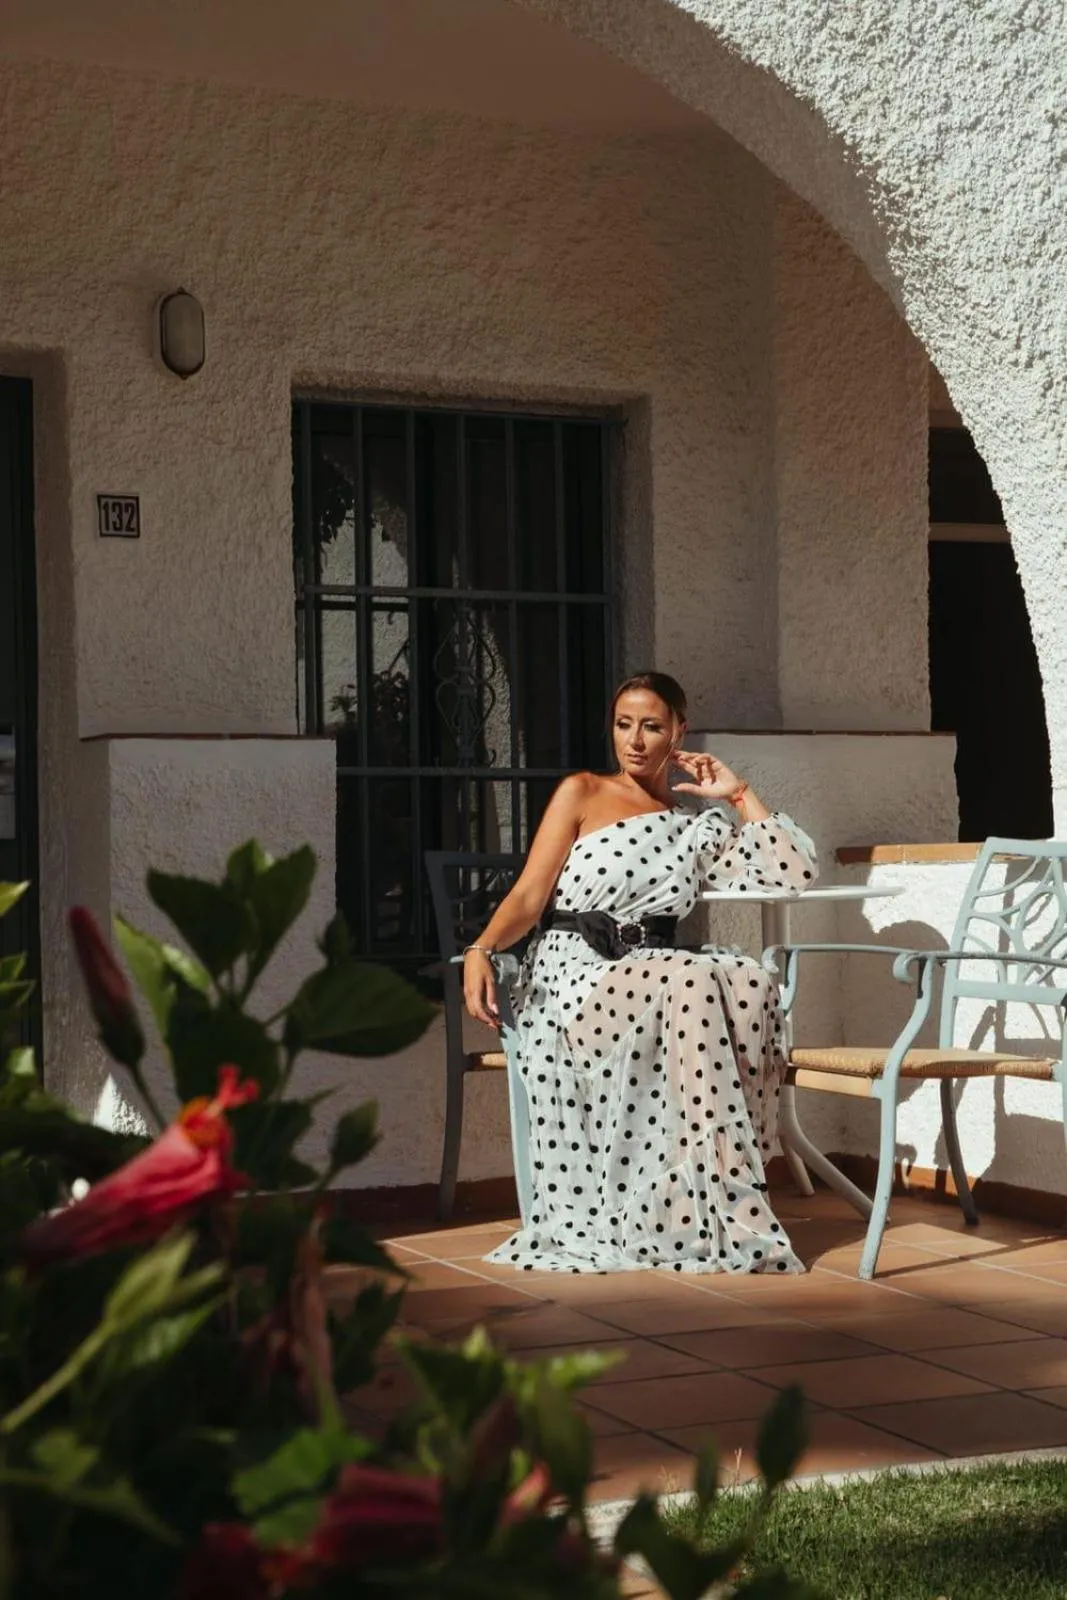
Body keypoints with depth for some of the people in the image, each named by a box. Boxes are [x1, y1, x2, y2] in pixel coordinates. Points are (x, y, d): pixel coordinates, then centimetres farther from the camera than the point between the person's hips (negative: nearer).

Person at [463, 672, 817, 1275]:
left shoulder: (699, 827, 21)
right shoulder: (583, 793, 12)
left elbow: (796, 872, 11)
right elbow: (529, 898, 2)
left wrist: (739, 794, 15)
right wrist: (482, 950, -17)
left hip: (651, 973, 4)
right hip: (571, 969, -3)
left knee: (749, 981, -31)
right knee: (694, 985, -36)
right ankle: (718, 1217, -36)